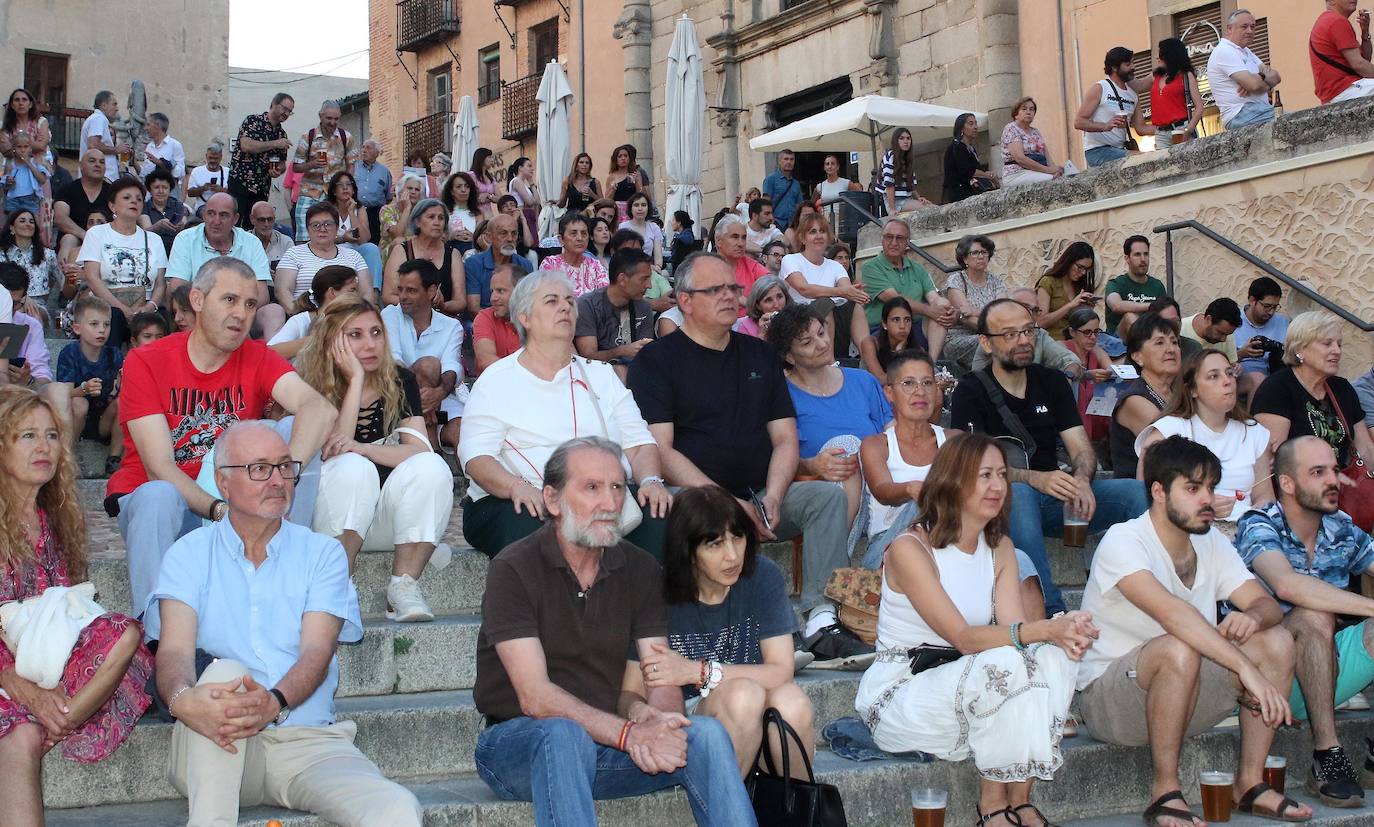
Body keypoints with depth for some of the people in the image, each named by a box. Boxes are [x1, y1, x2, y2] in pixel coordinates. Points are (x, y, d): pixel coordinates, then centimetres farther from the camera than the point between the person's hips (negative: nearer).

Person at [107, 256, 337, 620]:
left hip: (232, 498, 3)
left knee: (294, 430, -18)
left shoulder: (258, 359, -2)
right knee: (158, 496, -38)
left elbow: (320, 410, -23)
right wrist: (219, 510, -34)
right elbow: (159, 469, -16)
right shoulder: (145, 362, -8)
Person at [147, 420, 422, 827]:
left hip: (307, 739, 0)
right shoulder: (190, 554, 11)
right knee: (224, 671, -34)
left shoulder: (322, 553, 13)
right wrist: (182, 699, -31)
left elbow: (317, 652, -3)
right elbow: (175, 650, -5)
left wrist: (275, 702, -26)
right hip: (213, 752, 0)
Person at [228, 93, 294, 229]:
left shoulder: (282, 134, 15)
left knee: (254, 228, 2)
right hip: (241, 183, -6)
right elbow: (246, 146, -19)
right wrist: (274, 144, -14)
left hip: (262, 189, 6)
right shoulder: (253, 121, -3)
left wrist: (279, 170, -1)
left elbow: (282, 162, 23)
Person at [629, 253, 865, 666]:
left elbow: (785, 439, 14)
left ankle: (821, 619, -29)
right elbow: (659, 450, -8)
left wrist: (771, 499, -8)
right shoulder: (656, 360, 3)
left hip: (761, 496, 5)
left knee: (829, 495, -20)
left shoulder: (760, 355, 20)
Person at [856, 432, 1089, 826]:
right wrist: (1044, 630, -37)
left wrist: (1064, 630, -30)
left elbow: (1014, 626, -7)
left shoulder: (1000, 547, 8)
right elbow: (963, 637, -24)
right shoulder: (909, 549, -16)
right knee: (1002, 662, -33)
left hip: (968, 692, 7)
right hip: (897, 695, -7)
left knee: (1056, 655, -19)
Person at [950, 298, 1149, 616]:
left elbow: (1082, 449, 7)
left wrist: (1081, 480, -18)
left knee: (1140, 492, -17)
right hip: (1003, 502, -5)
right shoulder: (971, 391, 0)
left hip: (1054, 495, 5)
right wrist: (1035, 479, -29)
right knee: (1018, 494, -40)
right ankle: (1052, 612, -44)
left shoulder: (1052, 382, 14)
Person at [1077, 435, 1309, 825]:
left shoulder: (1212, 543, 5)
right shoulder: (1122, 541, -20)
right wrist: (1247, 668, -41)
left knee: (1278, 641, -10)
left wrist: (1253, 616, -26)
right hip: (1108, 697, -7)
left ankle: (1250, 782, -3)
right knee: (1179, 649, -36)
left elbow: (1268, 605, 0)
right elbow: (1170, 611, -35)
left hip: (1186, 695, 7)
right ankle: (1165, 791, -21)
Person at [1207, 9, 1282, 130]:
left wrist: (1261, 77, -11)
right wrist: (1268, 82, 5)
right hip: (1241, 114, -10)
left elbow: (1276, 77, 12)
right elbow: (1254, 85, -18)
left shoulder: (1245, 51, 24)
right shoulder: (1224, 51, -7)